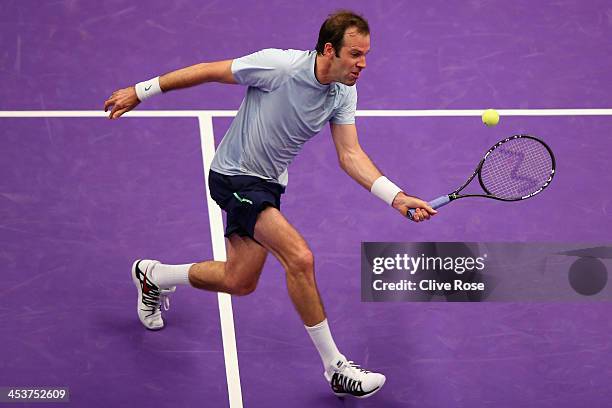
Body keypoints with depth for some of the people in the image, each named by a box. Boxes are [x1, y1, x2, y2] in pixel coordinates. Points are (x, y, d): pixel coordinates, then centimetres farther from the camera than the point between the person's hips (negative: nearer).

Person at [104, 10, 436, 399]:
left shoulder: (344, 94, -6)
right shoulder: (279, 65, -25)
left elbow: (351, 155, -7)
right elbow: (208, 71, -15)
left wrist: (397, 197, -22)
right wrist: (140, 92, -7)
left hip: (268, 184, 8)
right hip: (235, 177, -8)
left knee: (240, 281, 17)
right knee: (300, 257, -23)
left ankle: (152, 275, 42)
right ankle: (336, 368, -14)